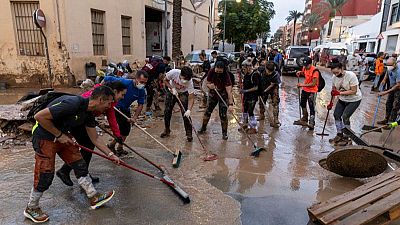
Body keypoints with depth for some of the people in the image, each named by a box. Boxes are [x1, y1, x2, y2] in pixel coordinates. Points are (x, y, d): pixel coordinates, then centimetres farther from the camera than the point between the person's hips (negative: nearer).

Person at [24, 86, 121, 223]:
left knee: (80, 165, 6)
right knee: (45, 175, -2)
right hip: (44, 136, -8)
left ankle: (94, 198, 17)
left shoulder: (89, 113, -2)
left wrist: (110, 154, 7)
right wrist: (59, 135, -20)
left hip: (62, 136, 8)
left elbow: (95, 139, 8)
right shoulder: (73, 103, -31)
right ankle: (31, 209, 23)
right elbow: (39, 116, -28)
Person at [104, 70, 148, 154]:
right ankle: (111, 145, 15)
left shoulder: (142, 91, -12)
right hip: (116, 108, -6)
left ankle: (119, 148, 34)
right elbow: (107, 79, -24)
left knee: (126, 130, 12)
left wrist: (134, 118, -18)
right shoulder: (125, 83, -29)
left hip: (126, 109, 7)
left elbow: (140, 105, -8)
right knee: (122, 130, -10)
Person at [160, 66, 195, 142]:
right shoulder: (173, 72, -33)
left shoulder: (189, 82, -33)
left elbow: (191, 98, -29)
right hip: (171, 91, 2)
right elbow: (165, 80, -12)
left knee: (185, 113, -12)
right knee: (167, 111, 3)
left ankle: (189, 133, 0)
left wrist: (189, 110, -41)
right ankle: (167, 130, 22)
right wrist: (172, 88, -26)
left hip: (183, 93, -2)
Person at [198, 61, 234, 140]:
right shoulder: (211, 72, -16)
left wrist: (231, 104, -43)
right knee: (207, 111, 8)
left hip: (223, 95, -4)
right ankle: (203, 128, 30)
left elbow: (229, 91, -35)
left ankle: (224, 133, 10)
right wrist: (210, 85, -28)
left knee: (223, 114, -7)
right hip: (213, 94, 4)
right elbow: (207, 83, -2)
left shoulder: (226, 75, -28)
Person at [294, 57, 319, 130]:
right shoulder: (305, 68, -2)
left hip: (312, 91, -9)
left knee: (312, 107, -9)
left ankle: (311, 123, -6)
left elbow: (313, 84, -24)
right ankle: (304, 119, 41)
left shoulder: (315, 71, -23)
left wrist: (303, 85, -25)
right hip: (305, 90, 9)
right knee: (302, 104, 22)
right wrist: (300, 72, 2)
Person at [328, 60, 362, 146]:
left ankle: (347, 138, 1)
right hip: (342, 100, 7)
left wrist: (340, 93, -35)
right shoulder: (334, 77, -10)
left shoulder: (351, 75, -27)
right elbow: (333, 91, 2)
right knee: (336, 115, 5)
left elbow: (354, 91, -28)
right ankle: (339, 135, 22)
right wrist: (331, 102, -2)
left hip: (354, 100, -6)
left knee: (345, 116, -14)